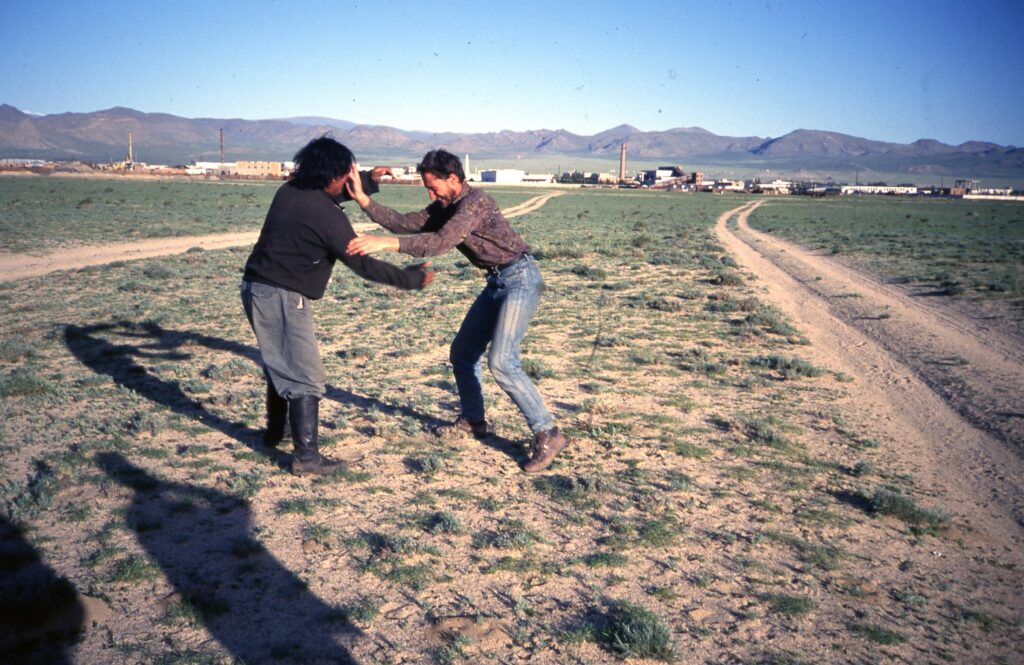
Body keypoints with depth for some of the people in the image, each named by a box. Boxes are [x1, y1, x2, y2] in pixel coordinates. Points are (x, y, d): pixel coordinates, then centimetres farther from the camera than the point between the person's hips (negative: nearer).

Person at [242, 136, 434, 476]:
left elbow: (328, 194, 30)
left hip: (256, 288, 9)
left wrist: (367, 181, 22)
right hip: (283, 297, -9)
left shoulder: (289, 191, 7)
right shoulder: (326, 214, -17)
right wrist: (413, 278, -8)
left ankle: (274, 432, 39)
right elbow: (363, 264, -16)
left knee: (280, 365, 24)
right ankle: (306, 457, -2)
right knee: (306, 377, -3)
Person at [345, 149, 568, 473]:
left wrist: (385, 243, -40)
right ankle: (473, 420, 31)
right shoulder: (446, 207, 7)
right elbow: (405, 223, 4)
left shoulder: (474, 203, -22)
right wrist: (364, 200, -5)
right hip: (497, 282, 10)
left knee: (501, 361, -21)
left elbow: (441, 242, -34)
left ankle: (548, 435, -14)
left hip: (520, 279, -10)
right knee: (462, 353, 14)